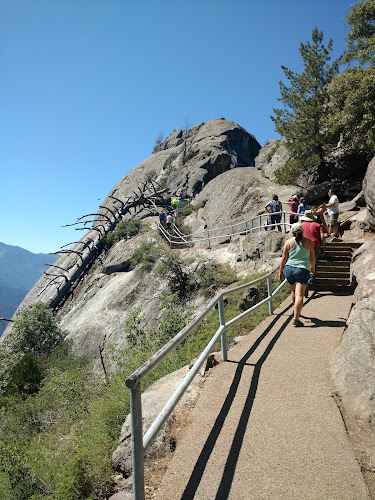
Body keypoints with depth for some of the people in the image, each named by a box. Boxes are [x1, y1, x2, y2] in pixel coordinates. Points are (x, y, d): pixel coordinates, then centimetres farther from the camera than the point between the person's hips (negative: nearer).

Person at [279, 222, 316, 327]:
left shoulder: (288, 242, 1)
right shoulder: (308, 242, 1)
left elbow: (284, 258, 1)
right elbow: (313, 257, 6)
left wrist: (281, 271, 8)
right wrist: (313, 268, 23)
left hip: (289, 268, 3)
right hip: (302, 269, -2)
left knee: (294, 290, 25)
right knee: (299, 294, -8)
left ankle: (296, 309, 45)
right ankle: (296, 318, -16)